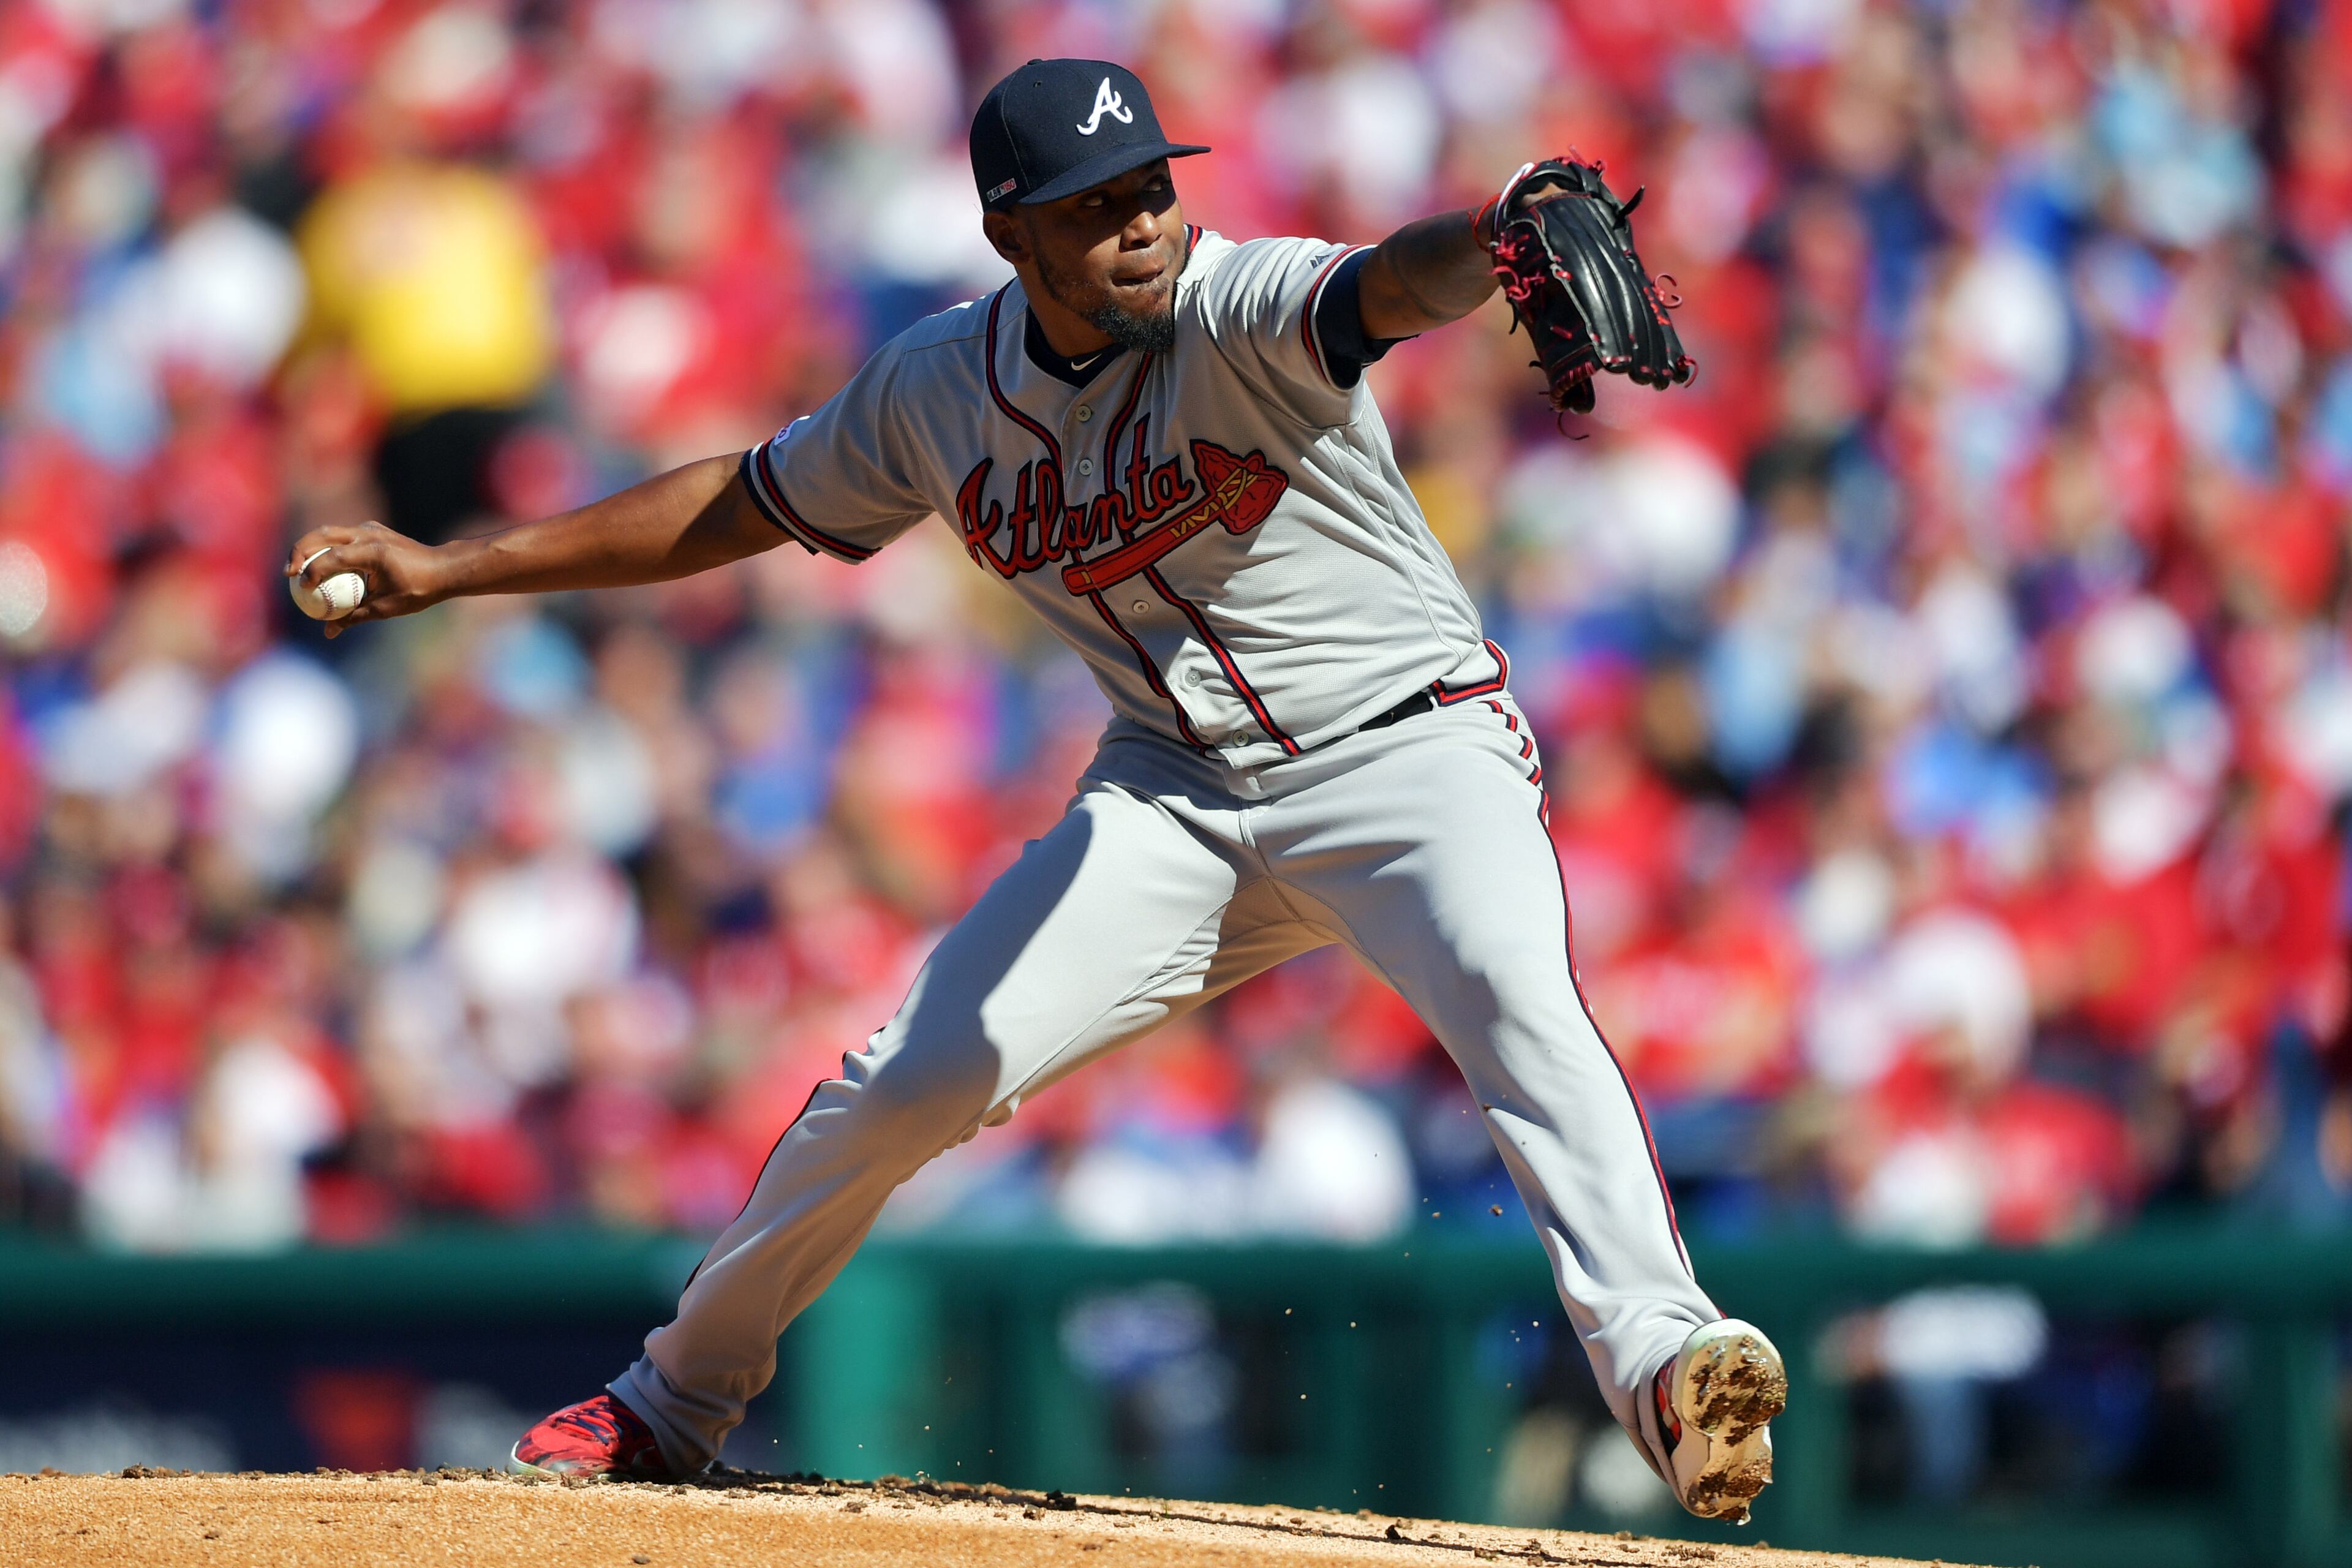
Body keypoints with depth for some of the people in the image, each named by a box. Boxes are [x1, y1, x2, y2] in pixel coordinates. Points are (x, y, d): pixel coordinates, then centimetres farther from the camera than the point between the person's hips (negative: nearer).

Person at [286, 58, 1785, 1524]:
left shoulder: (1236, 310, -19)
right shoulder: (940, 389, -2)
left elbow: (1387, 285, -43)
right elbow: (746, 503, 15)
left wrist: (1497, 237, -68)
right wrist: (449, 569, 14)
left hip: (1408, 739, -5)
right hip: (1178, 789, 5)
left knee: (1512, 992, -35)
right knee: (920, 1072, -4)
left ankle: (1658, 1355, -46)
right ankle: (676, 1402, 16)